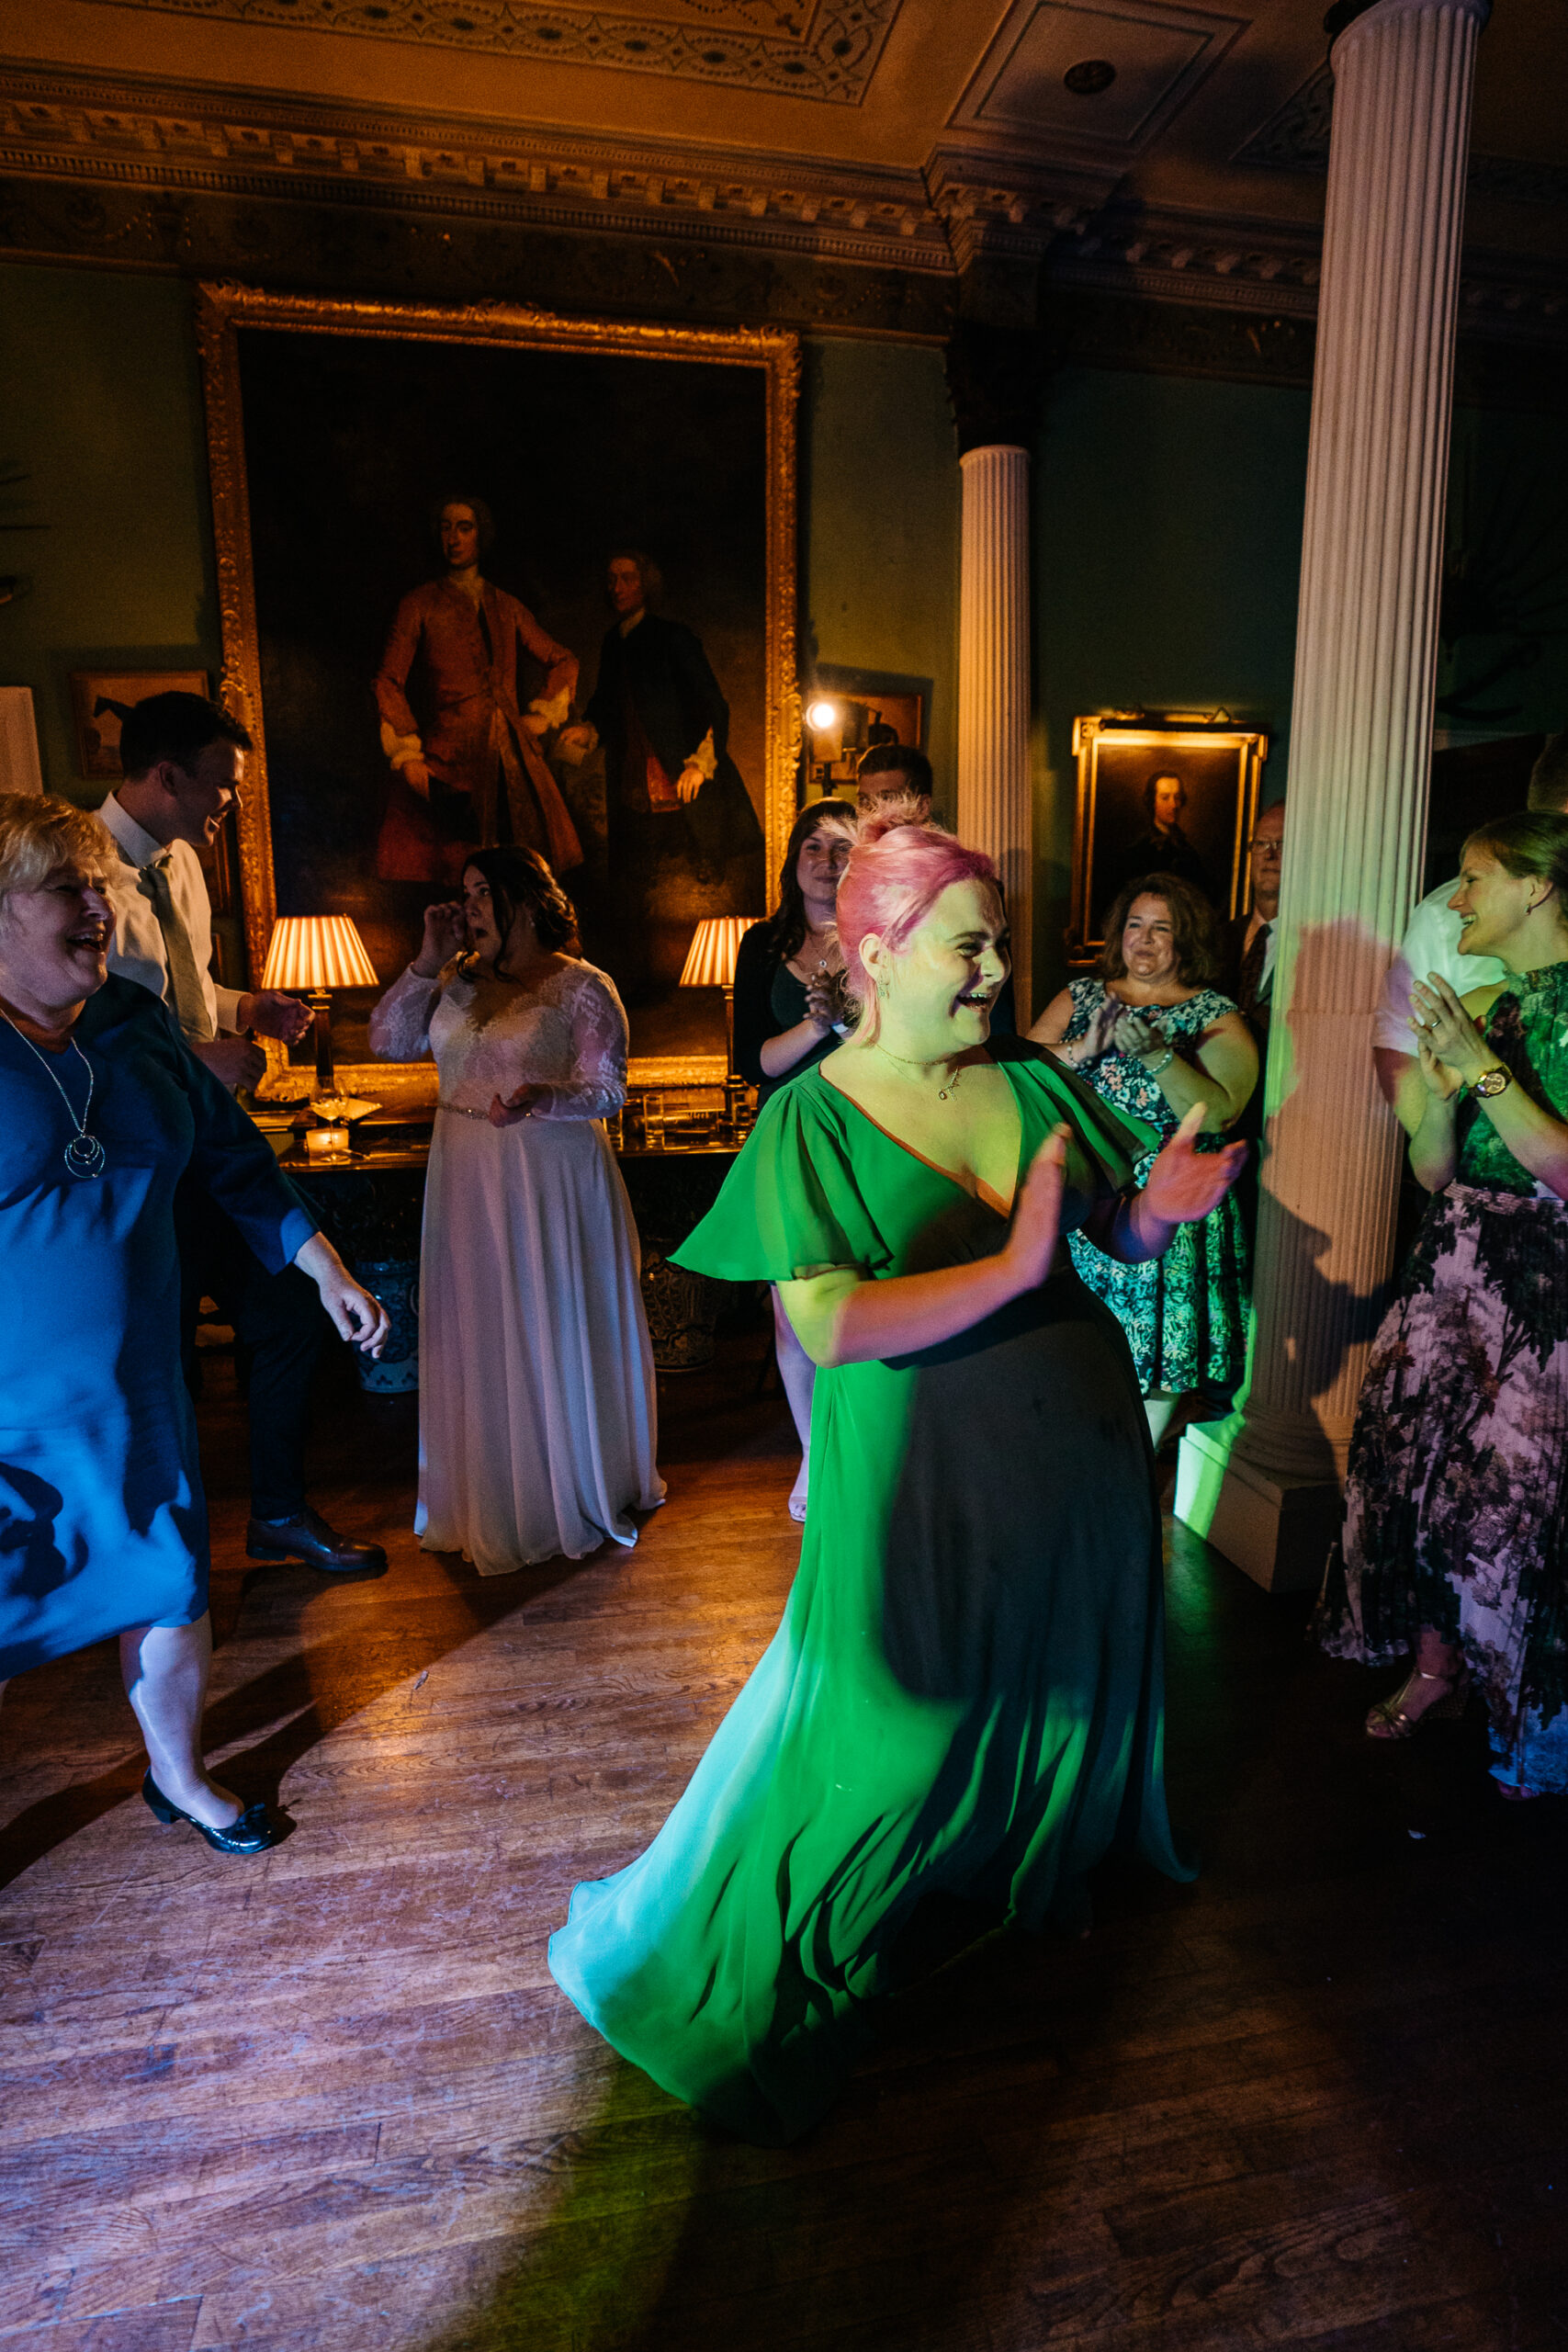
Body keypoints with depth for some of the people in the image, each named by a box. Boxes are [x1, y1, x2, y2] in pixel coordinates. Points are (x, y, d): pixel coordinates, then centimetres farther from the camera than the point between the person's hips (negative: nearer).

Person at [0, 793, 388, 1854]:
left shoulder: (137, 1025, 2)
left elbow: (230, 1151, 11)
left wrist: (327, 1266, 10)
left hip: (136, 1393, 5)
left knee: (173, 1590, 18)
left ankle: (180, 1773, 44)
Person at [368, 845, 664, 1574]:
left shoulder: (581, 987, -6)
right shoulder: (459, 981, 10)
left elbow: (606, 1088, -12)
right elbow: (388, 1040, 5)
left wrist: (540, 1097, -30)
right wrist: (429, 961, -1)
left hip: (549, 1181, -5)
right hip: (465, 1179, 5)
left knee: (553, 1335, 5)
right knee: (477, 1337, 11)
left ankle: (573, 1497, 25)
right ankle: (487, 1503, 27)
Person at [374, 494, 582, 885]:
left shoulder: (506, 607, 19)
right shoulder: (420, 604, 9)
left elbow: (563, 662, 28)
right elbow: (388, 682, 5)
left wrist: (540, 716, 13)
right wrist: (408, 758, -5)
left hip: (512, 761, 3)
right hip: (447, 762, -3)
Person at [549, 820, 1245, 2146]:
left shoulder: (1030, 1082, -1)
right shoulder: (813, 1118, -15)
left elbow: (1122, 1239, 6)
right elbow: (830, 1328, -24)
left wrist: (1158, 1206, -17)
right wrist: (1012, 1267, -26)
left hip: (1076, 1446, 6)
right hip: (917, 1477, -6)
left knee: (1064, 1676, 25)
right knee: (892, 1716, 7)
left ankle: (1033, 1871, 58)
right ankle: (763, 1975, 34)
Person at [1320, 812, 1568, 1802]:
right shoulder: (1477, 1006, 8)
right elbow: (1432, 1170, 8)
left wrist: (1485, 1068, -20)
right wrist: (1440, 1084, -8)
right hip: (1452, 1266, 6)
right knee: (1420, 1458, 10)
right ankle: (1436, 1666, 31)